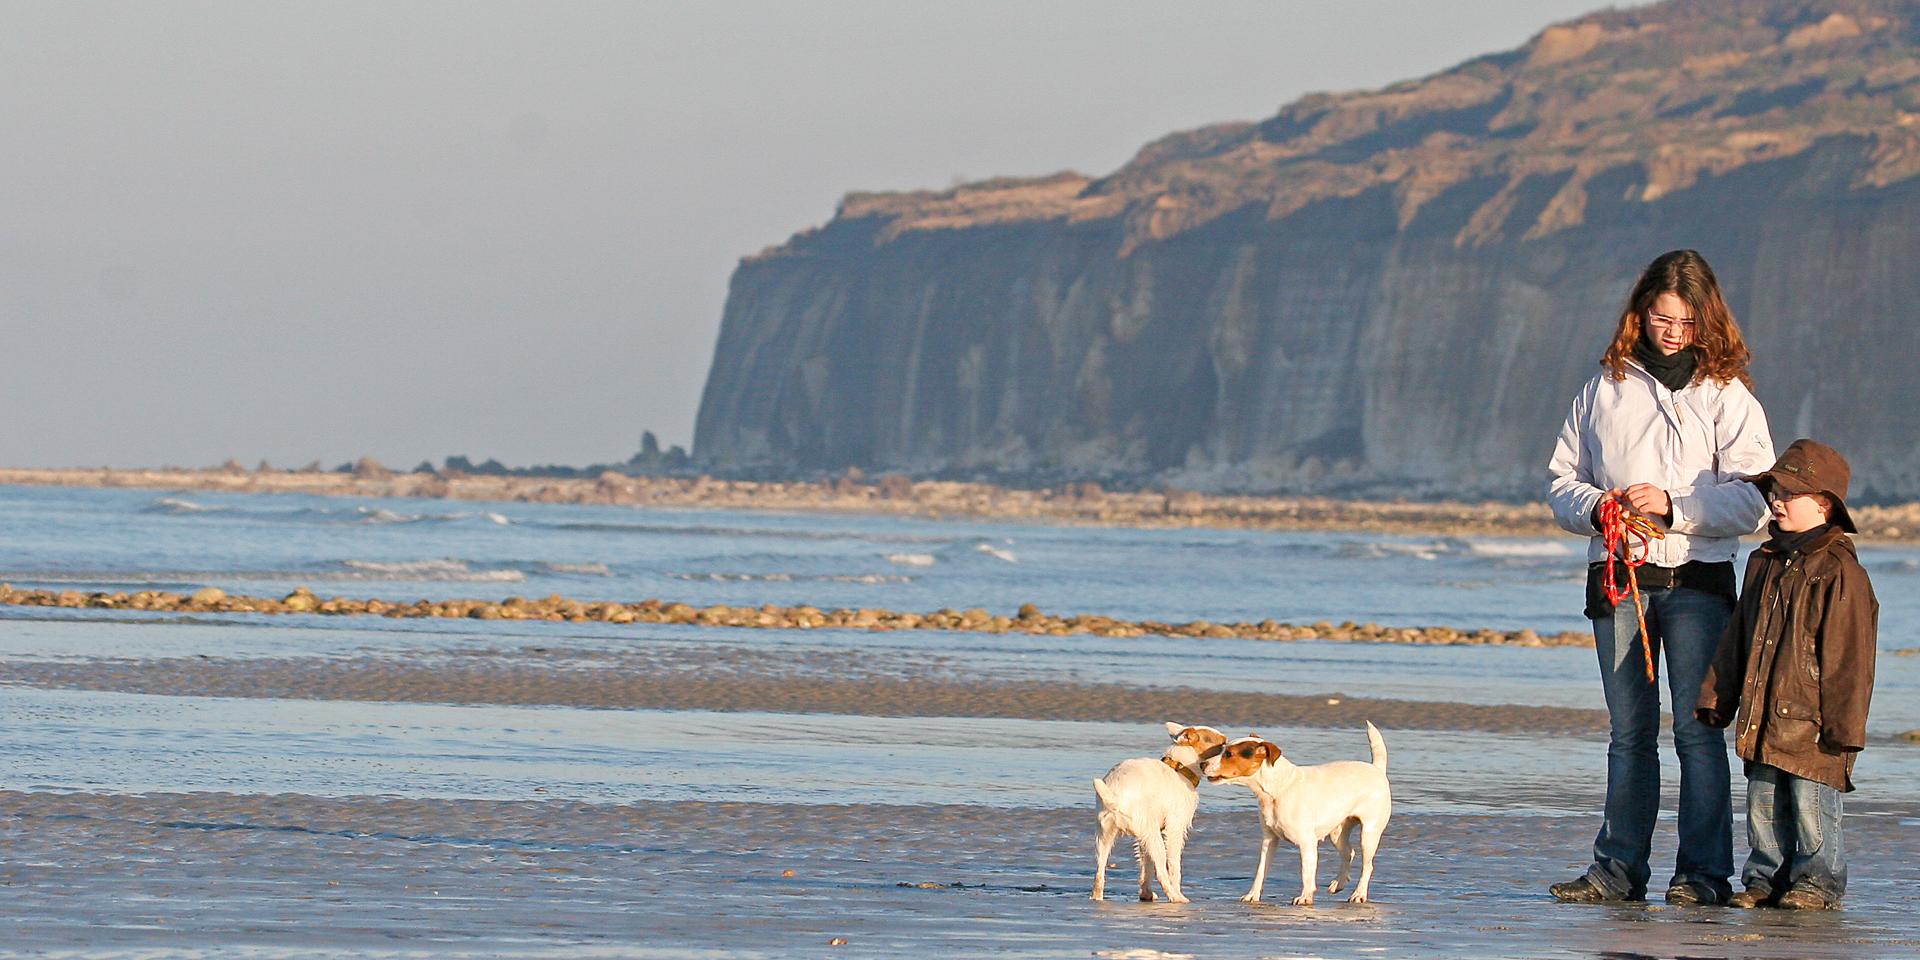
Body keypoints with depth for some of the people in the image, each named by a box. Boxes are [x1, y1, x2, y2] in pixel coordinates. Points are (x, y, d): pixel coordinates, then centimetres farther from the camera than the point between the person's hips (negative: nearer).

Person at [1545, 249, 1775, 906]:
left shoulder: (1726, 395, 1)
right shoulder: (1605, 389, 11)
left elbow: (1752, 501, -6)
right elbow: (1563, 481, 14)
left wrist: (1672, 505, -17)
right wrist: (1595, 507, -7)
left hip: (1696, 580, -3)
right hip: (1618, 580, 3)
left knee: (1697, 729, -7)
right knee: (1628, 735, 7)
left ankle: (1704, 872, -4)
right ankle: (1619, 869, 10)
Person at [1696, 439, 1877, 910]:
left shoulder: (1840, 571, -9)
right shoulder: (1765, 563, 14)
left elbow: (1849, 656, -10)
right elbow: (1736, 639, 21)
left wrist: (1843, 725, -13)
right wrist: (1716, 696, 17)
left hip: (1811, 722, -7)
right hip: (1763, 717, 7)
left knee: (1811, 805, -4)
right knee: (1763, 805, 9)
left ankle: (1818, 882, 6)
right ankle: (1766, 878, 18)